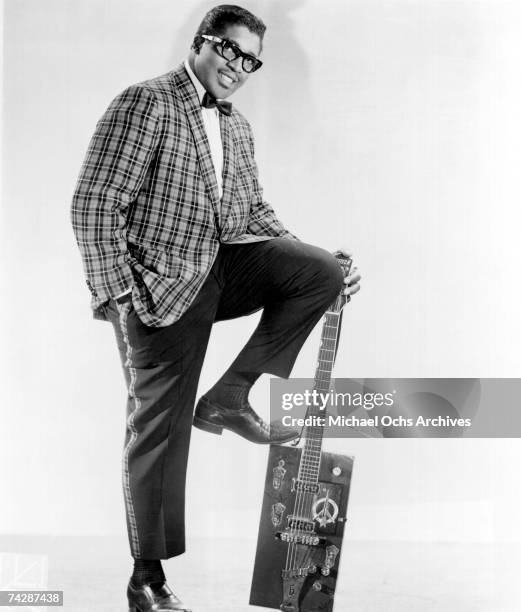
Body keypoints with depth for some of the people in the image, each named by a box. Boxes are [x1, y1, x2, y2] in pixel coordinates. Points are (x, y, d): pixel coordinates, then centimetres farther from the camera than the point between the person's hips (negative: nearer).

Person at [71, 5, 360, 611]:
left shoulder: (237, 127, 15)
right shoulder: (145, 103, -9)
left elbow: (255, 213, 21)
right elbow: (93, 204, -14)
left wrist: (318, 265, 11)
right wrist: (113, 293, -20)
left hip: (225, 266, 7)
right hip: (162, 286, -6)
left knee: (321, 272, -15)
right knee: (159, 428, -1)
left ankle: (230, 397, -2)